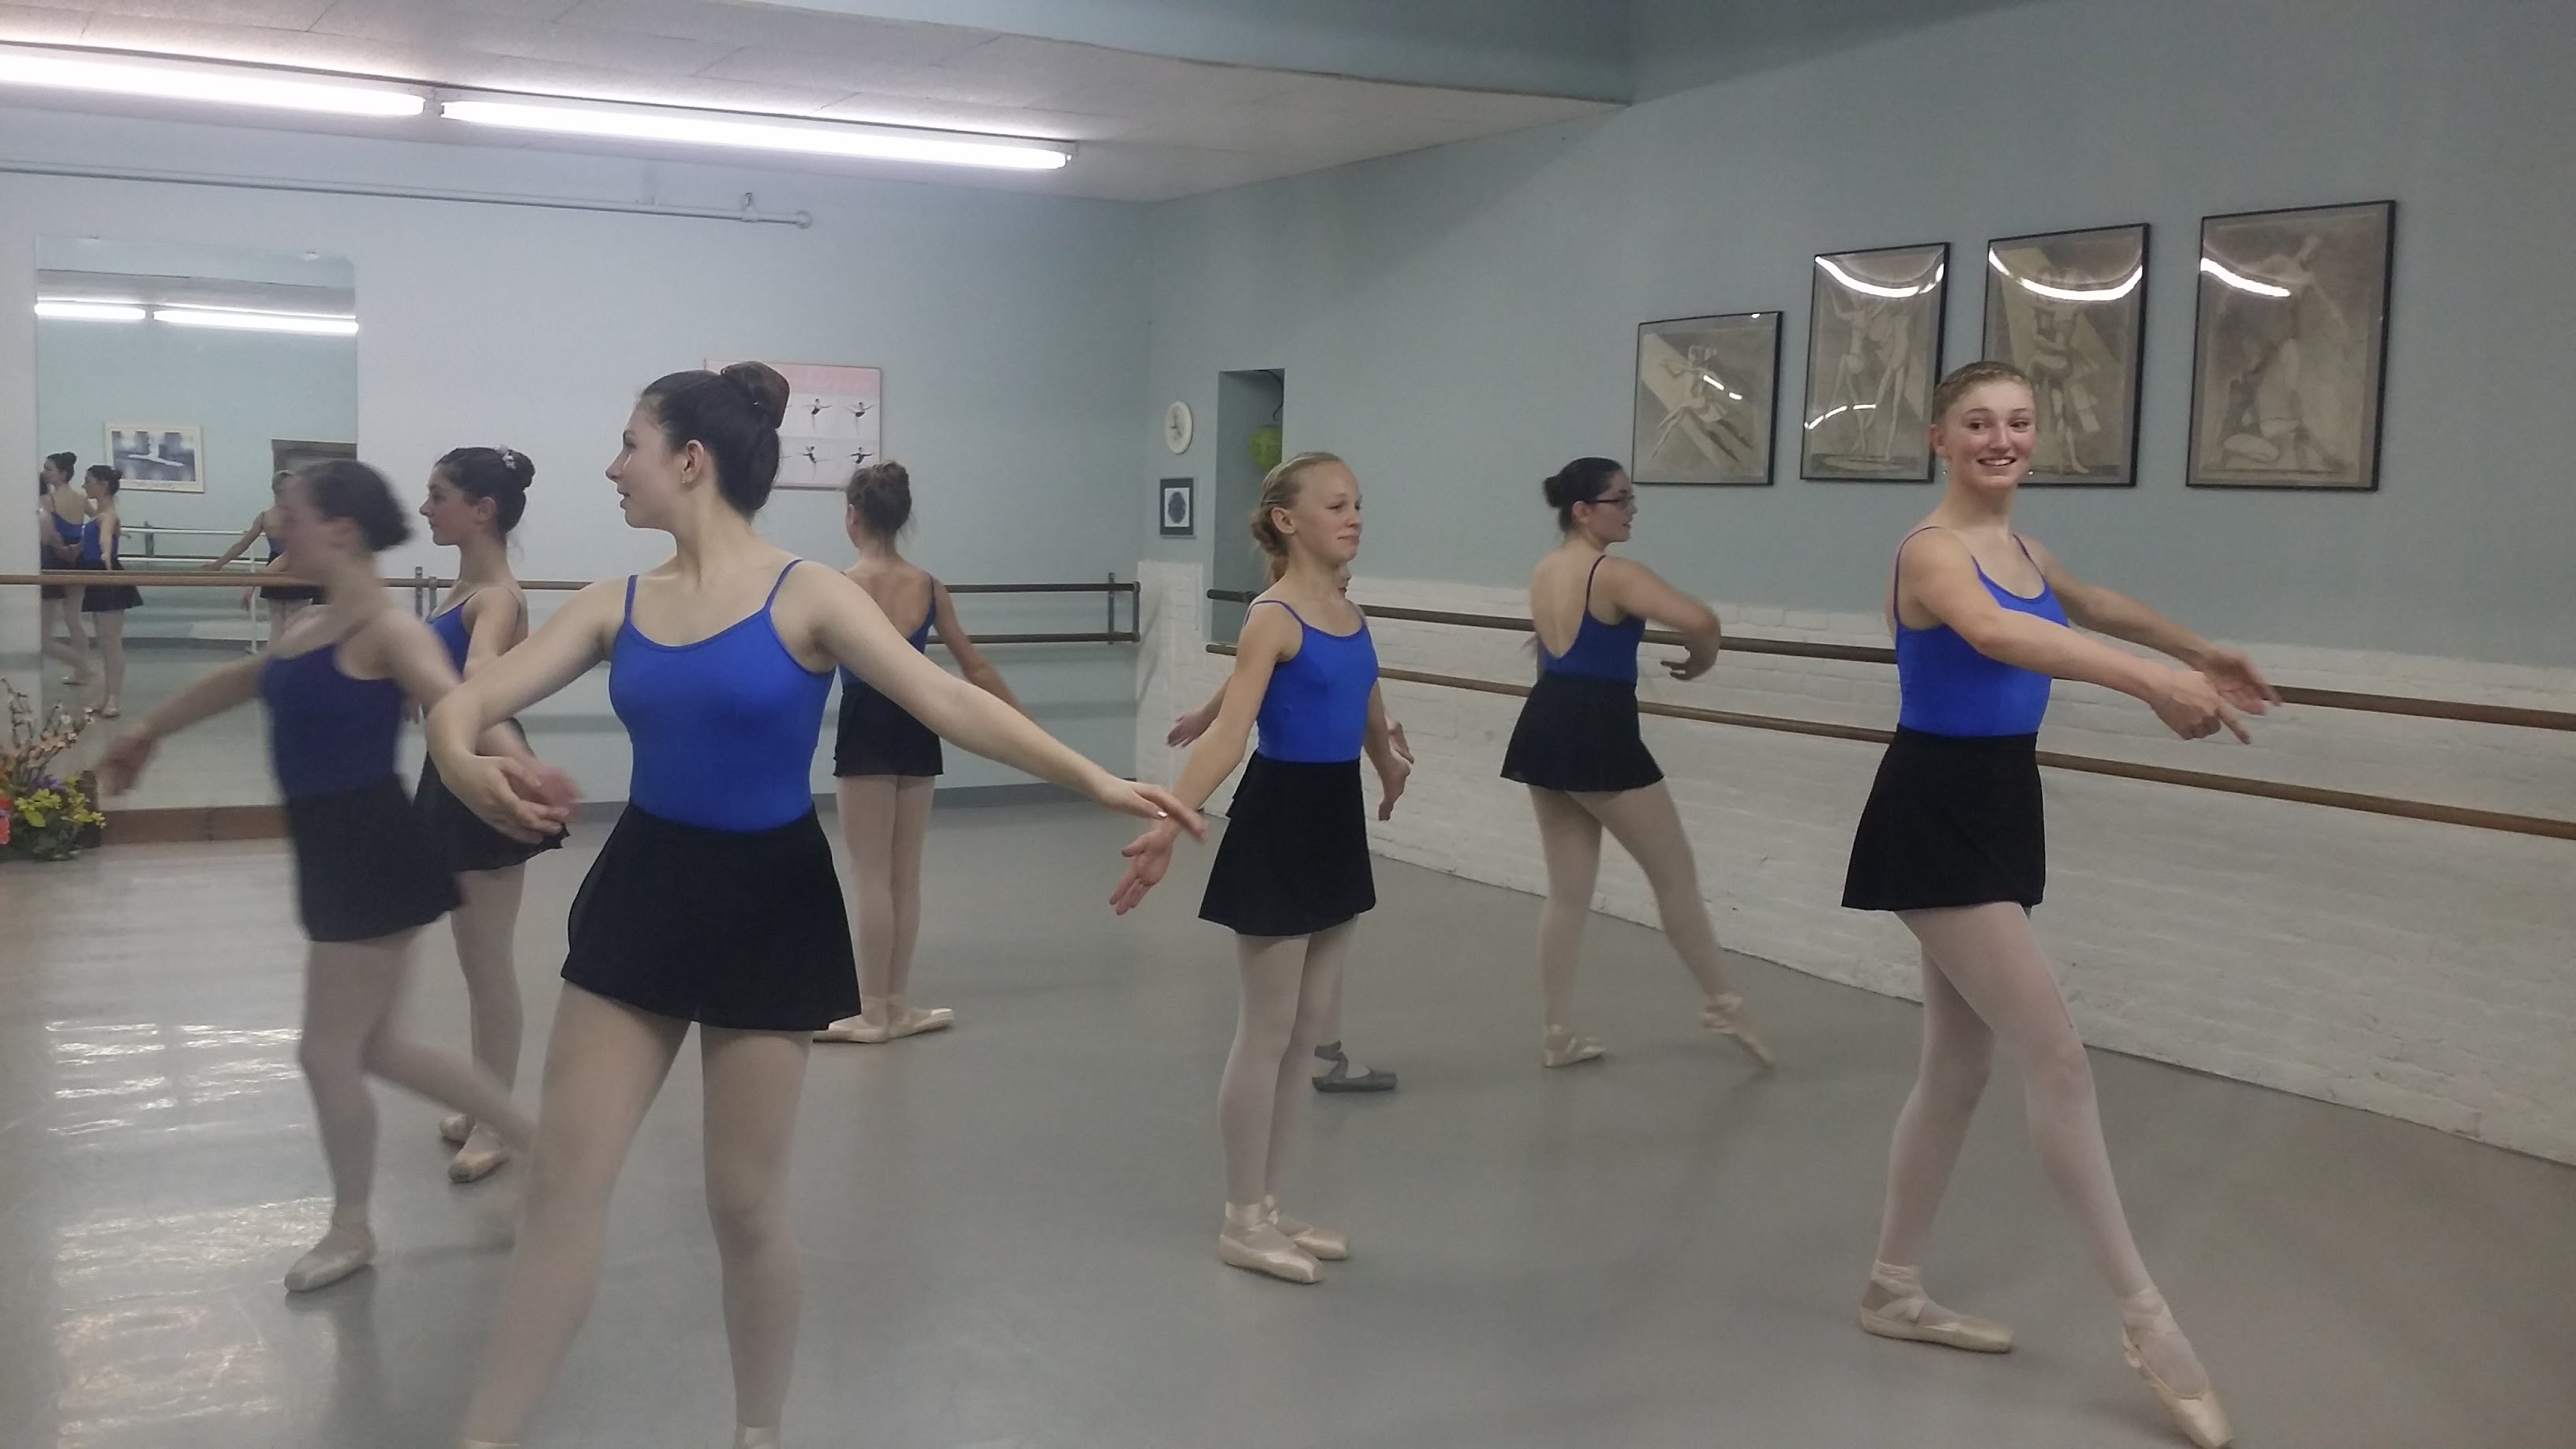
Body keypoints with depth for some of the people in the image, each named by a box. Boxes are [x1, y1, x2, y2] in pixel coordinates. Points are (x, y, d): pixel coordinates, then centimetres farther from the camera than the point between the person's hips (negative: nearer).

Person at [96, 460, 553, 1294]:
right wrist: (146, 731, 43)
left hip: (373, 854, -9)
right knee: (373, 1048, 16)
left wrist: (513, 762, -57)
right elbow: (239, 681, 29)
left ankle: (352, 1229, 23)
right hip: (333, 853, 9)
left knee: (328, 1052, 3)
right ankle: (532, 1137, 29)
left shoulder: (388, 632, -16)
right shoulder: (314, 627, 11)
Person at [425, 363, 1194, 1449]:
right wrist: (464, 762, -28)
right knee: (564, 1177, 6)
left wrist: (1095, 780, -27)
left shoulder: (806, 596, -11)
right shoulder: (616, 604, 2)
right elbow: (470, 699, -3)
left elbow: (943, 699, -18)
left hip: (768, 907, -4)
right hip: (640, 893, 4)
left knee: (744, 1201, 6)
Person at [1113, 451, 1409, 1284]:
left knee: (1306, 1030, 14)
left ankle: (1267, 1206, 26)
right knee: (1267, 1030, 1)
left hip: (1337, 817, 8)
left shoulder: (1348, 613, 7)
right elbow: (1229, 733, -29)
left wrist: (1388, 765, 44)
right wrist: (1168, 824, -42)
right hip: (1279, 821, -8)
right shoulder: (1273, 618, -17)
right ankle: (1241, 1222, 14)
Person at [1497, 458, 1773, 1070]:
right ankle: (1722, 1005, 21)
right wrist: (1700, 659, -8)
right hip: (1600, 735, -8)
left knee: (1567, 892, 14)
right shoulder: (1614, 573, -15)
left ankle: (1557, 1034, 17)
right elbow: (1700, 620, -27)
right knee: (1676, 876, 9)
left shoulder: (1542, 572, 11)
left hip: (1544, 727, 8)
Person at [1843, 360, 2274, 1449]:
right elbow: (1994, 633, -39)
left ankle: (1894, 1289, 28)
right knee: (2057, 1058, -9)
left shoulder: (2021, 549, 11)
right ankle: (2143, 1315, 1)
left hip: (2001, 810, 9)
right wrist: (2148, 681, -50)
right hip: (1936, 815, -9)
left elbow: (2096, 606, 34)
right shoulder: (1932, 549, -16)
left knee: (1960, 1068, 15)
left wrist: (2196, 650, 34)